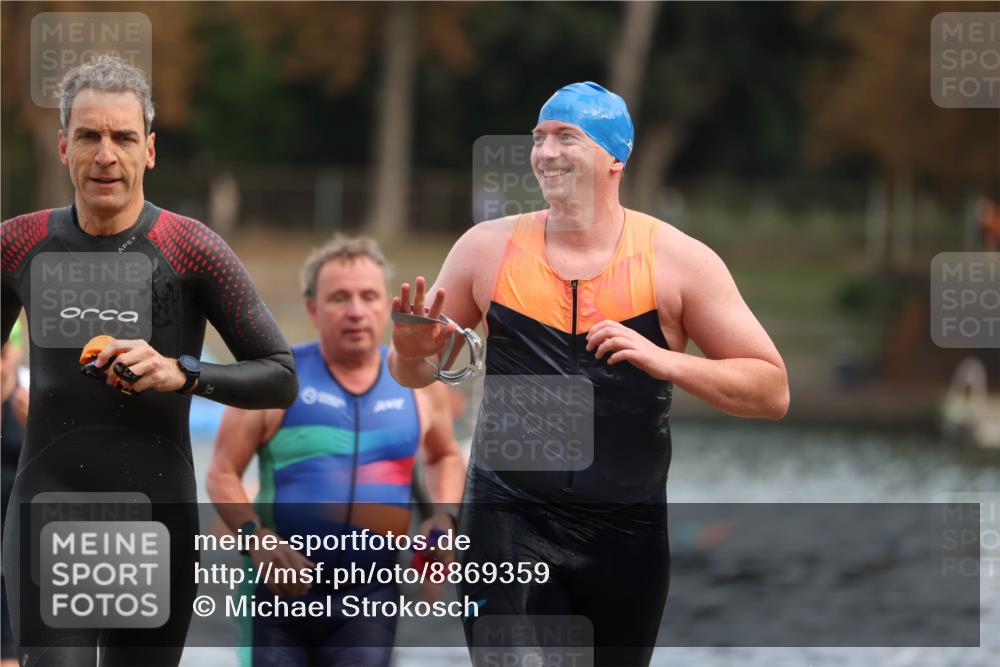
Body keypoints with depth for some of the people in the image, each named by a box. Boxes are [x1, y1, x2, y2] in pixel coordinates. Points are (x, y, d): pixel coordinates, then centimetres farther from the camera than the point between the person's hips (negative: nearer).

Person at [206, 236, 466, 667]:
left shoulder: (420, 384, 7)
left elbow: (445, 456, 26)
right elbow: (223, 473, -1)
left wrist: (443, 518, 7)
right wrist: (255, 537, -18)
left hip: (371, 597, 1)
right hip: (284, 585, -1)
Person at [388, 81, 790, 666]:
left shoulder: (677, 260, -3)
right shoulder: (488, 249, 3)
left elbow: (771, 391, -4)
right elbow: (417, 372, 15)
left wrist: (668, 362, -19)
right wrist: (412, 351, -10)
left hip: (628, 530, 0)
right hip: (509, 517, 0)